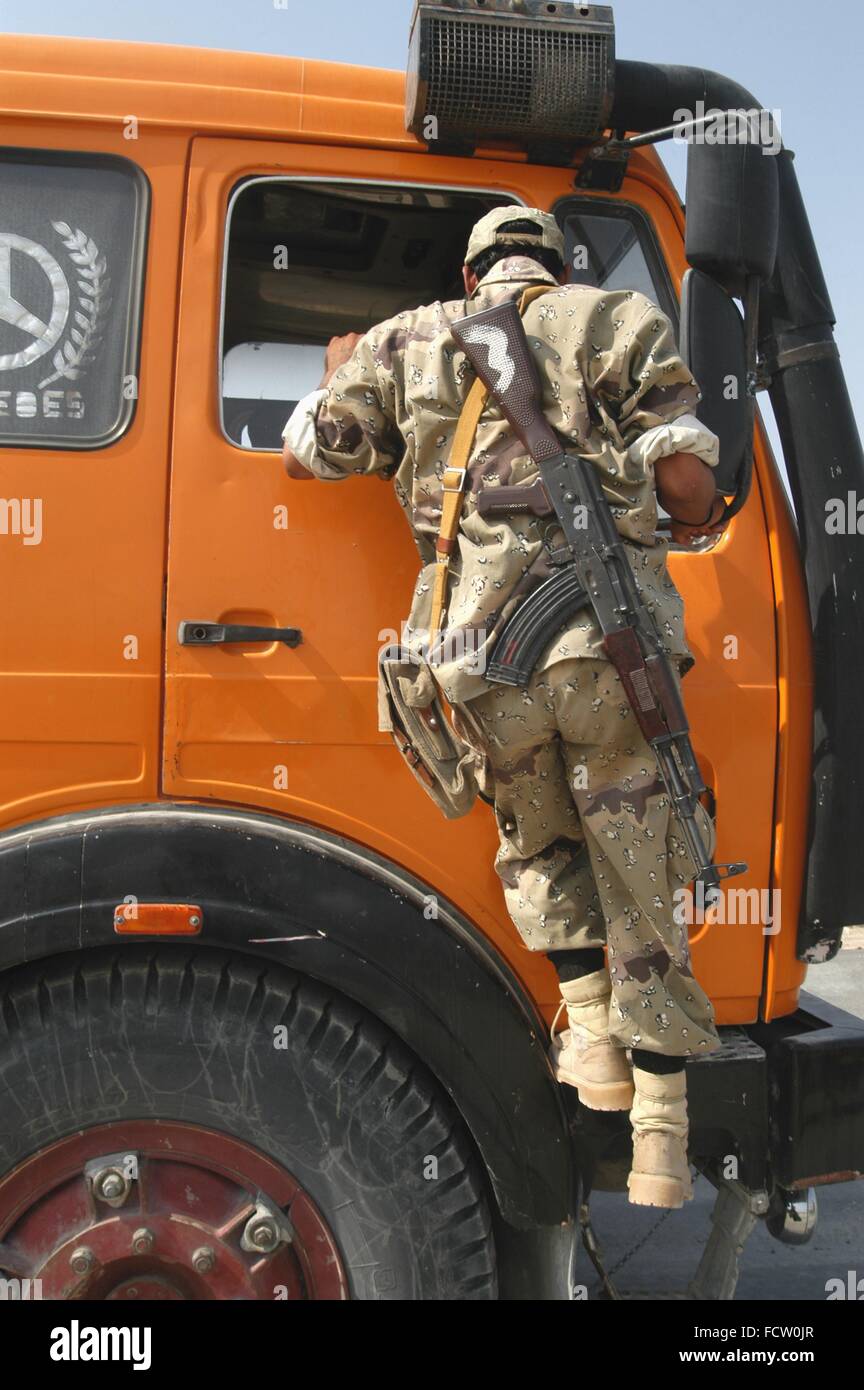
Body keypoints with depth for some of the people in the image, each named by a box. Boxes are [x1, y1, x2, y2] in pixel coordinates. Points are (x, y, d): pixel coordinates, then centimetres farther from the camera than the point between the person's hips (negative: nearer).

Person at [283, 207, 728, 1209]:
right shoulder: (619, 321, 13)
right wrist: (696, 523, 26)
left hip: (485, 662, 1)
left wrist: (340, 376, 43)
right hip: (612, 646, -1)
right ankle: (661, 1140, 16)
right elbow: (687, 487, 2)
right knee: (638, 878, 10)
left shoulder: (405, 344, 19)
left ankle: (593, 1029, 15)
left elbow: (302, 457, 24)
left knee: (538, 847, 27)